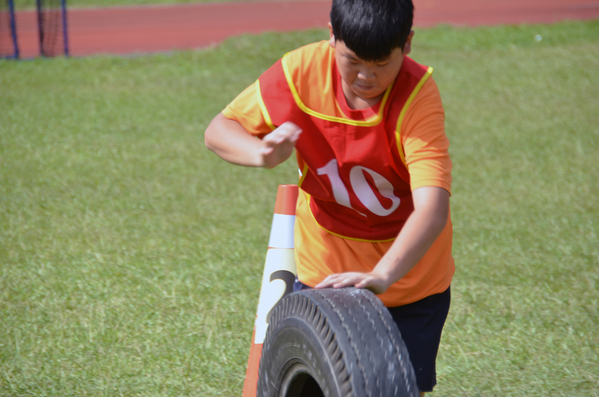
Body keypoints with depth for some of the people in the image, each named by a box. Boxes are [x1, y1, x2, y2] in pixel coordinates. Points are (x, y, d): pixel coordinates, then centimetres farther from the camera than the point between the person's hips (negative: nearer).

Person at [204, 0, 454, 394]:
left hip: (407, 266, -2)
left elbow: (432, 208, -40)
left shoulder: (418, 95, -29)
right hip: (324, 266, 3)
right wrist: (263, 153, -29)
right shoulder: (301, 71, -18)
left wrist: (380, 276, -55)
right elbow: (220, 129, -7)